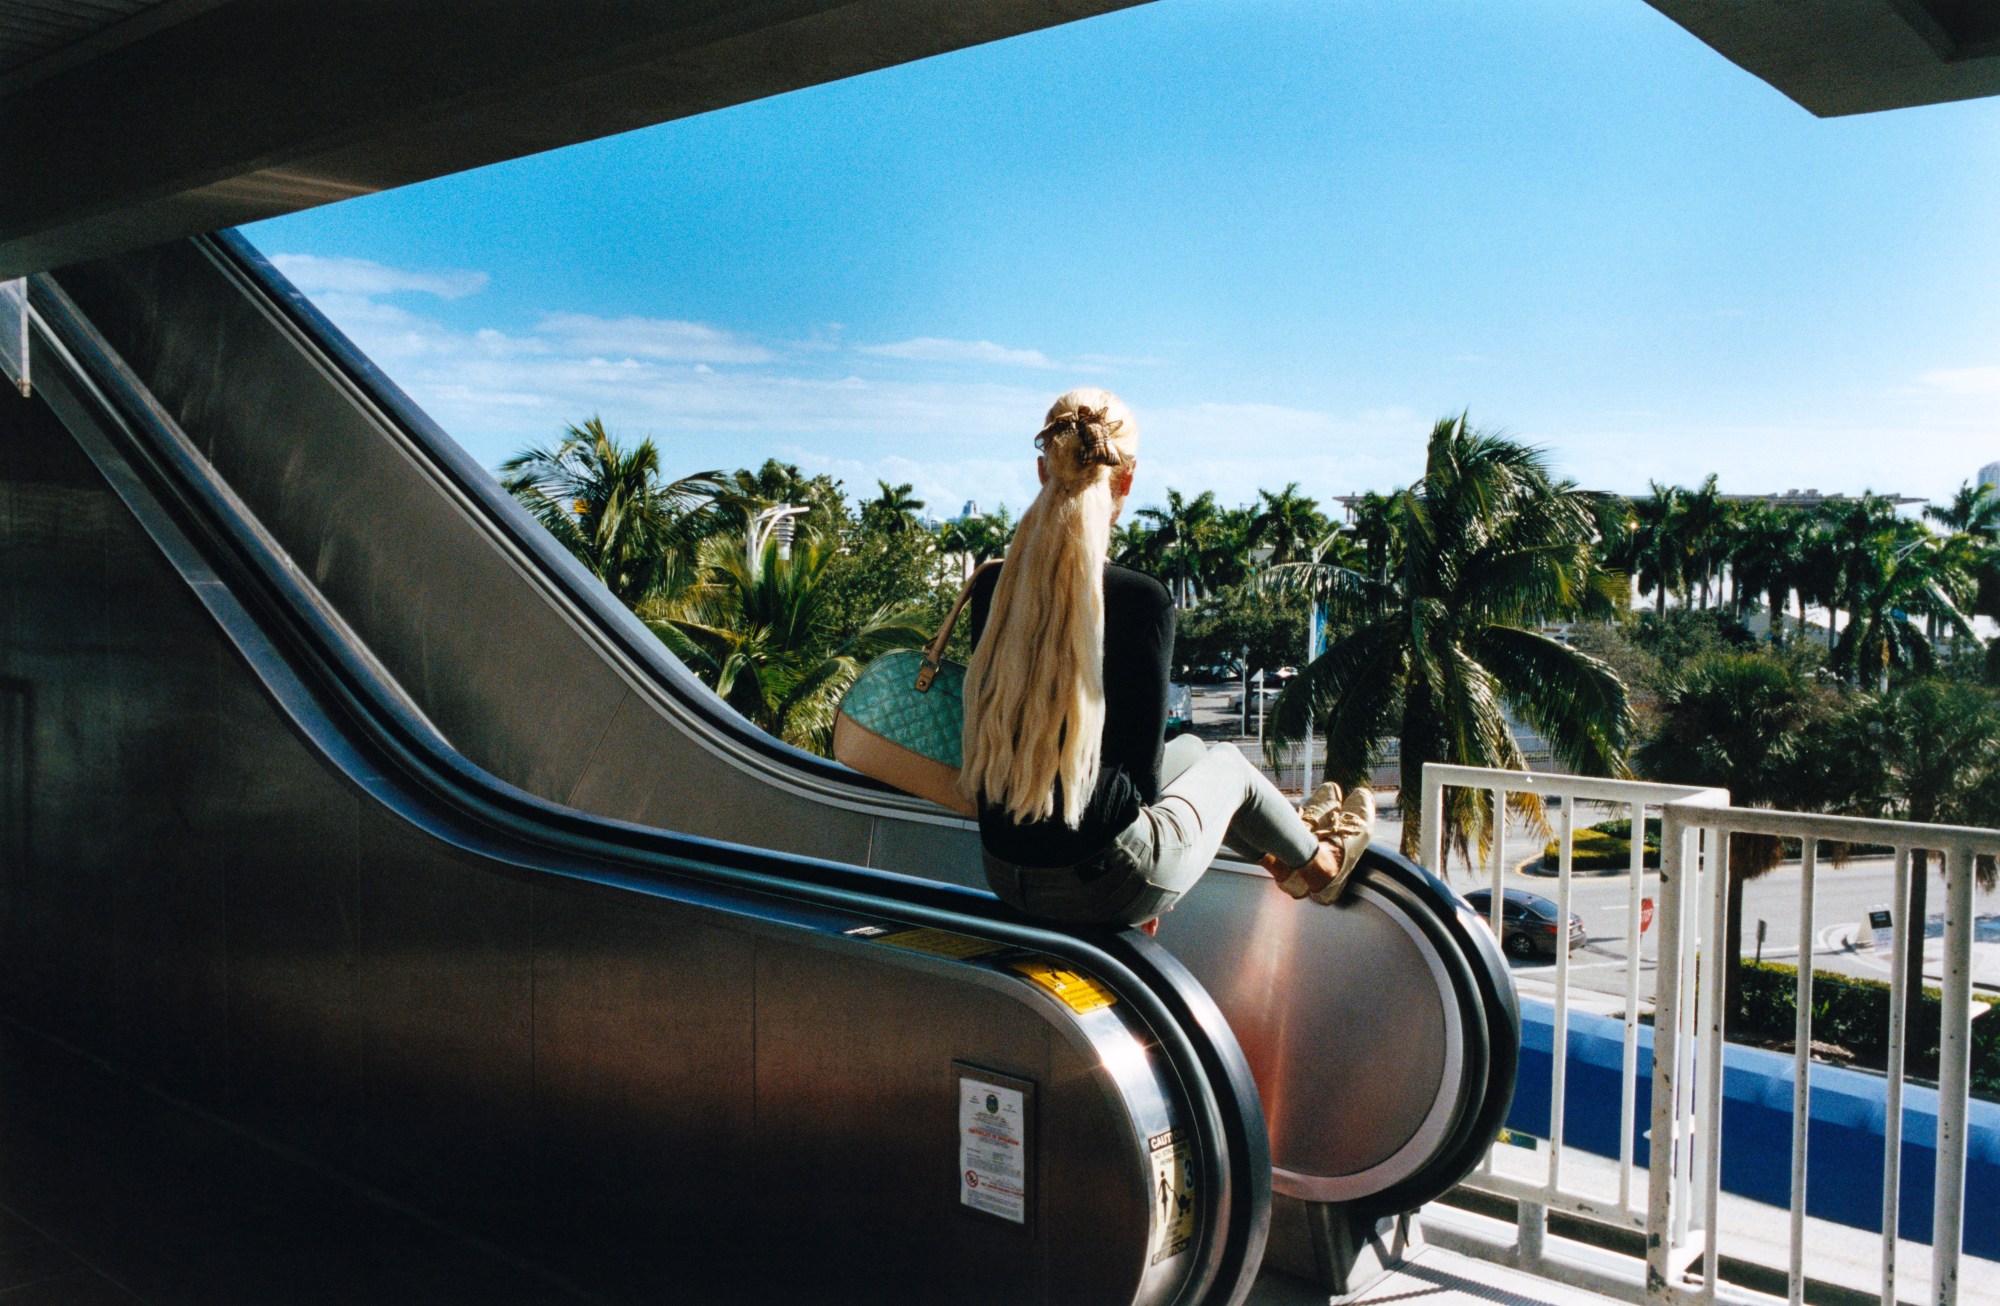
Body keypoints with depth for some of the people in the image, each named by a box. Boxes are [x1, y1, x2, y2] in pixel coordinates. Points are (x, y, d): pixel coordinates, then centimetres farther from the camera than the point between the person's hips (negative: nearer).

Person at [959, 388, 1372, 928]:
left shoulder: (989, 589, -4)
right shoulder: (1141, 600, -19)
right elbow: (1142, 770, -12)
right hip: (1101, 884, -5)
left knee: (1189, 748, 32)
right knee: (1227, 762, 27)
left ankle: (1281, 850, 61)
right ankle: (1317, 863, 58)